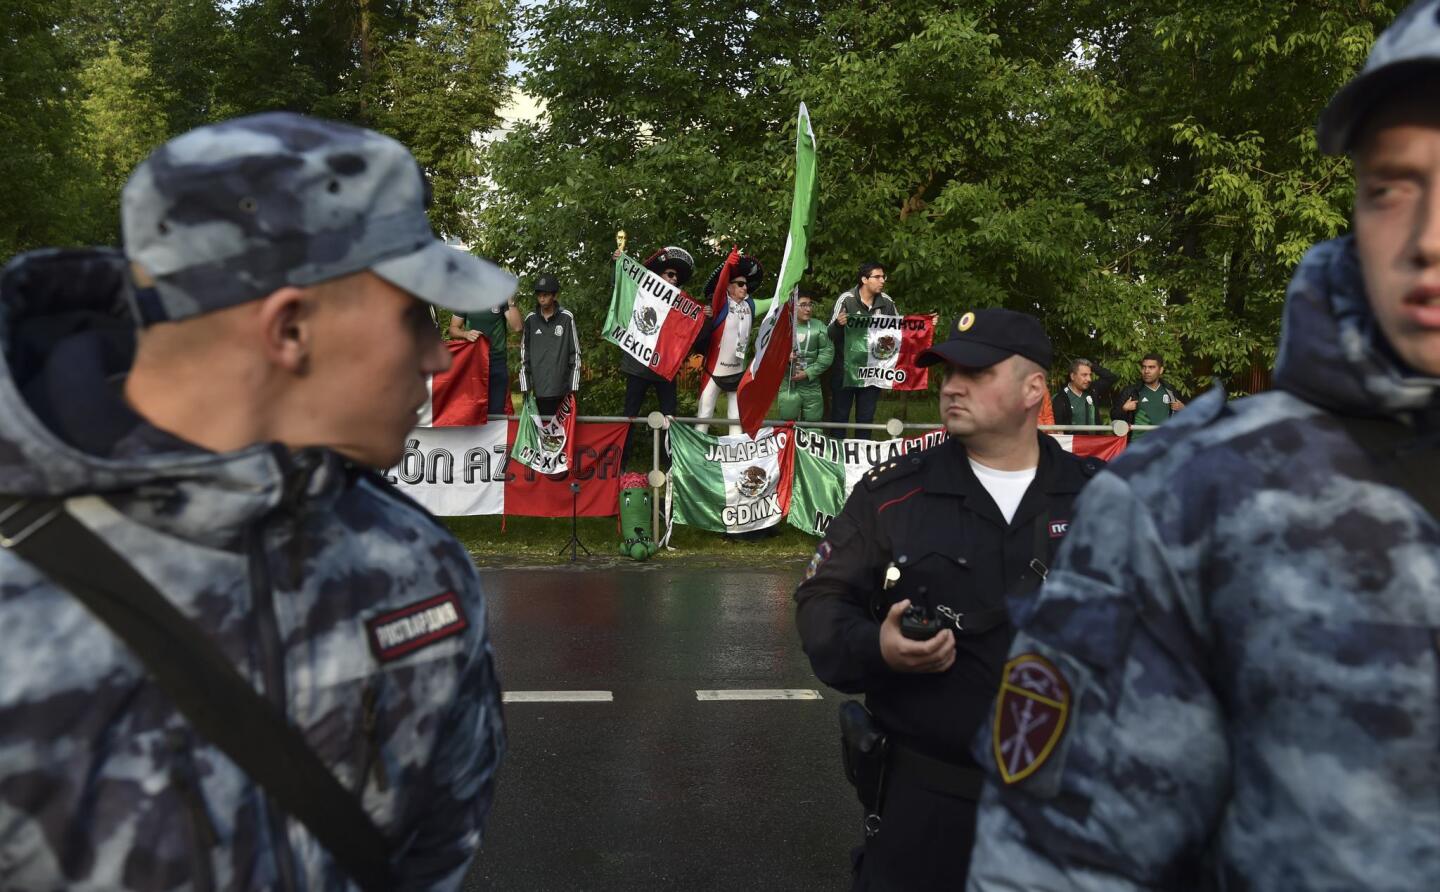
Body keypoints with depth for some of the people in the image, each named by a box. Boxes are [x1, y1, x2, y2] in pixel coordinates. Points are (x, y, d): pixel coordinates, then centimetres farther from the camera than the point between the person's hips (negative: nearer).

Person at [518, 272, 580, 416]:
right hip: (538, 388, 1)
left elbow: (575, 353, 2)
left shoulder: (566, 318, 1)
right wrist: (525, 386, 2)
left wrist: (573, 387, -2)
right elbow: (524, 354, 9)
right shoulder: (531, 319, 6)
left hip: (562, 389, -1)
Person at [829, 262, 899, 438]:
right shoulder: (846, 299, -11)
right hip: (846, 368, -3)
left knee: (866, 417, 12)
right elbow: (830, 334, -12)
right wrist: (838, 324, -34)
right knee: (840, 415, 4)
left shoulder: (886, 302, 0)